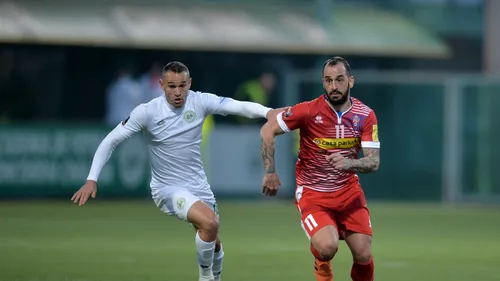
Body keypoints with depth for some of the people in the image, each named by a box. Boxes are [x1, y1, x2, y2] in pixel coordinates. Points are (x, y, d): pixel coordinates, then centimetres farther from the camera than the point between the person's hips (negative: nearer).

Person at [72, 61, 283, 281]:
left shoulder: (200, 102, -12)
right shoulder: (147, 112, -17)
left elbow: (239, 106, -25)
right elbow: (110, 141, -11)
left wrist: (268, 112, -44)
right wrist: (92, 180, -19)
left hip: (198, 185, 4)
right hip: (167, 188, -4)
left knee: (214, 242, 15)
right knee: (209, 222, -28)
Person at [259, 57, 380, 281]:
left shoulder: (365, 116, -8)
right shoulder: (309, 111, -16)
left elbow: (374, 162, -13)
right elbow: (267, 130, -7)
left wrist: (348, 164, -34)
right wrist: (270, 172, -10)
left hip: (349, 192, 3)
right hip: (312, 194, -3)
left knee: (363, 256, -6)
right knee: (328, 247, -25)